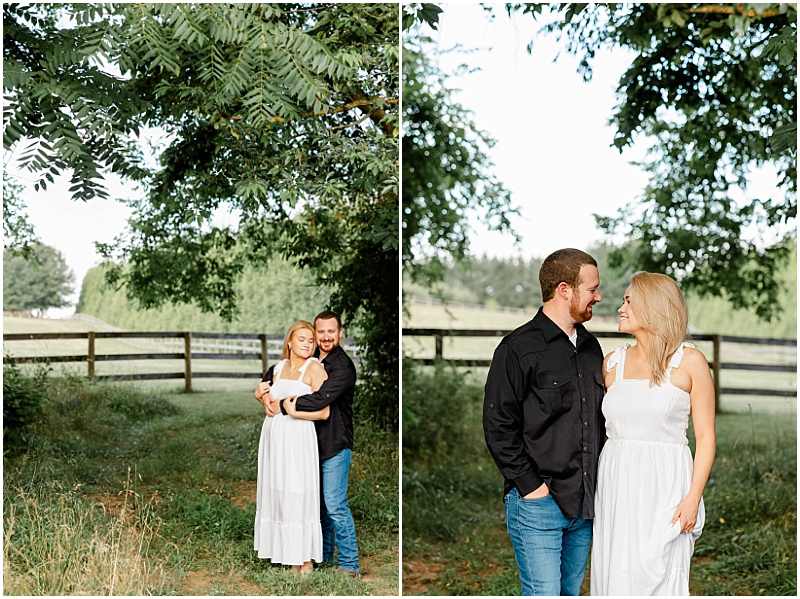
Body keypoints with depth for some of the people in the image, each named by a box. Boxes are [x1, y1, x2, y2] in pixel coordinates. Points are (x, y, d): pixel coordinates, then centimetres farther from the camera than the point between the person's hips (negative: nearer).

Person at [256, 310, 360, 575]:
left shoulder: (343, 366, -16)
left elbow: (320, 399, -27)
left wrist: (283, 406, -20)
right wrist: (263, 387, -1)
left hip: (335, 444, -8)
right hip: (313, 442, 8)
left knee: (335, 505, -7)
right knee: (318, 501, 16)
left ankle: (349, 564, 2)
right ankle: (324, 556, 30)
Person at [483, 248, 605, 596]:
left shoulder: (591, 347, 13)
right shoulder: (519, 348, -9)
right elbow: (498, 426, -11)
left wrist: (595, 482, 12)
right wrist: (530, 485, -13)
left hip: (584, 502, 7)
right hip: (538, 502, -7)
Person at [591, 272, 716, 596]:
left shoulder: (689, 361, -2)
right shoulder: (612, 362, 9)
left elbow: (706, 437, -3)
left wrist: (693, 498, -11)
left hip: (664, 486, -4)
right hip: (616, 485, 4)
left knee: (655, 580, -5)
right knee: (613, 578, 5)